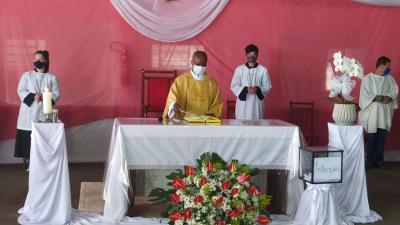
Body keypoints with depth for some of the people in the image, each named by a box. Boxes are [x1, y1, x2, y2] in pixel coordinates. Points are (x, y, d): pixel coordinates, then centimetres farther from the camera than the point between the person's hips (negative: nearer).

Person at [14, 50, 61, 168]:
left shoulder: (52, 77, 7)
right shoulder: (26, 75, 7)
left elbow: (56, 94, 1)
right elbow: (20, 91, -1)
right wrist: (33, 96, -18)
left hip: (44, 113, 0)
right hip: (28, 112, 0)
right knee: (27, 138, -3)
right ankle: (28, 163, 4)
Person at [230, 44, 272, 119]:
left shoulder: (263, 70, 3)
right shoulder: (239, 69, 2)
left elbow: (268, 87, 4)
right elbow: (234, 86, 0)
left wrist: (257, 89, -15)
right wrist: (246, 89, -15)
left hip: (257, 103, 1)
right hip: (243, 103, 0)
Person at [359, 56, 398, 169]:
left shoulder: (390, 79, 10)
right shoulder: (368, 78, -3)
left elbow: (394, 92, 3)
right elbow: (365, 95, -9)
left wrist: (388, 98, -17)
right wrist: (381, 98, -14)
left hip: (385, 112, 4)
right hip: (372, 111, -4)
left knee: (382, 137, 4)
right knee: (371, 137, -2)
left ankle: (379, 160, 11)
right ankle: (370, 160, 4)